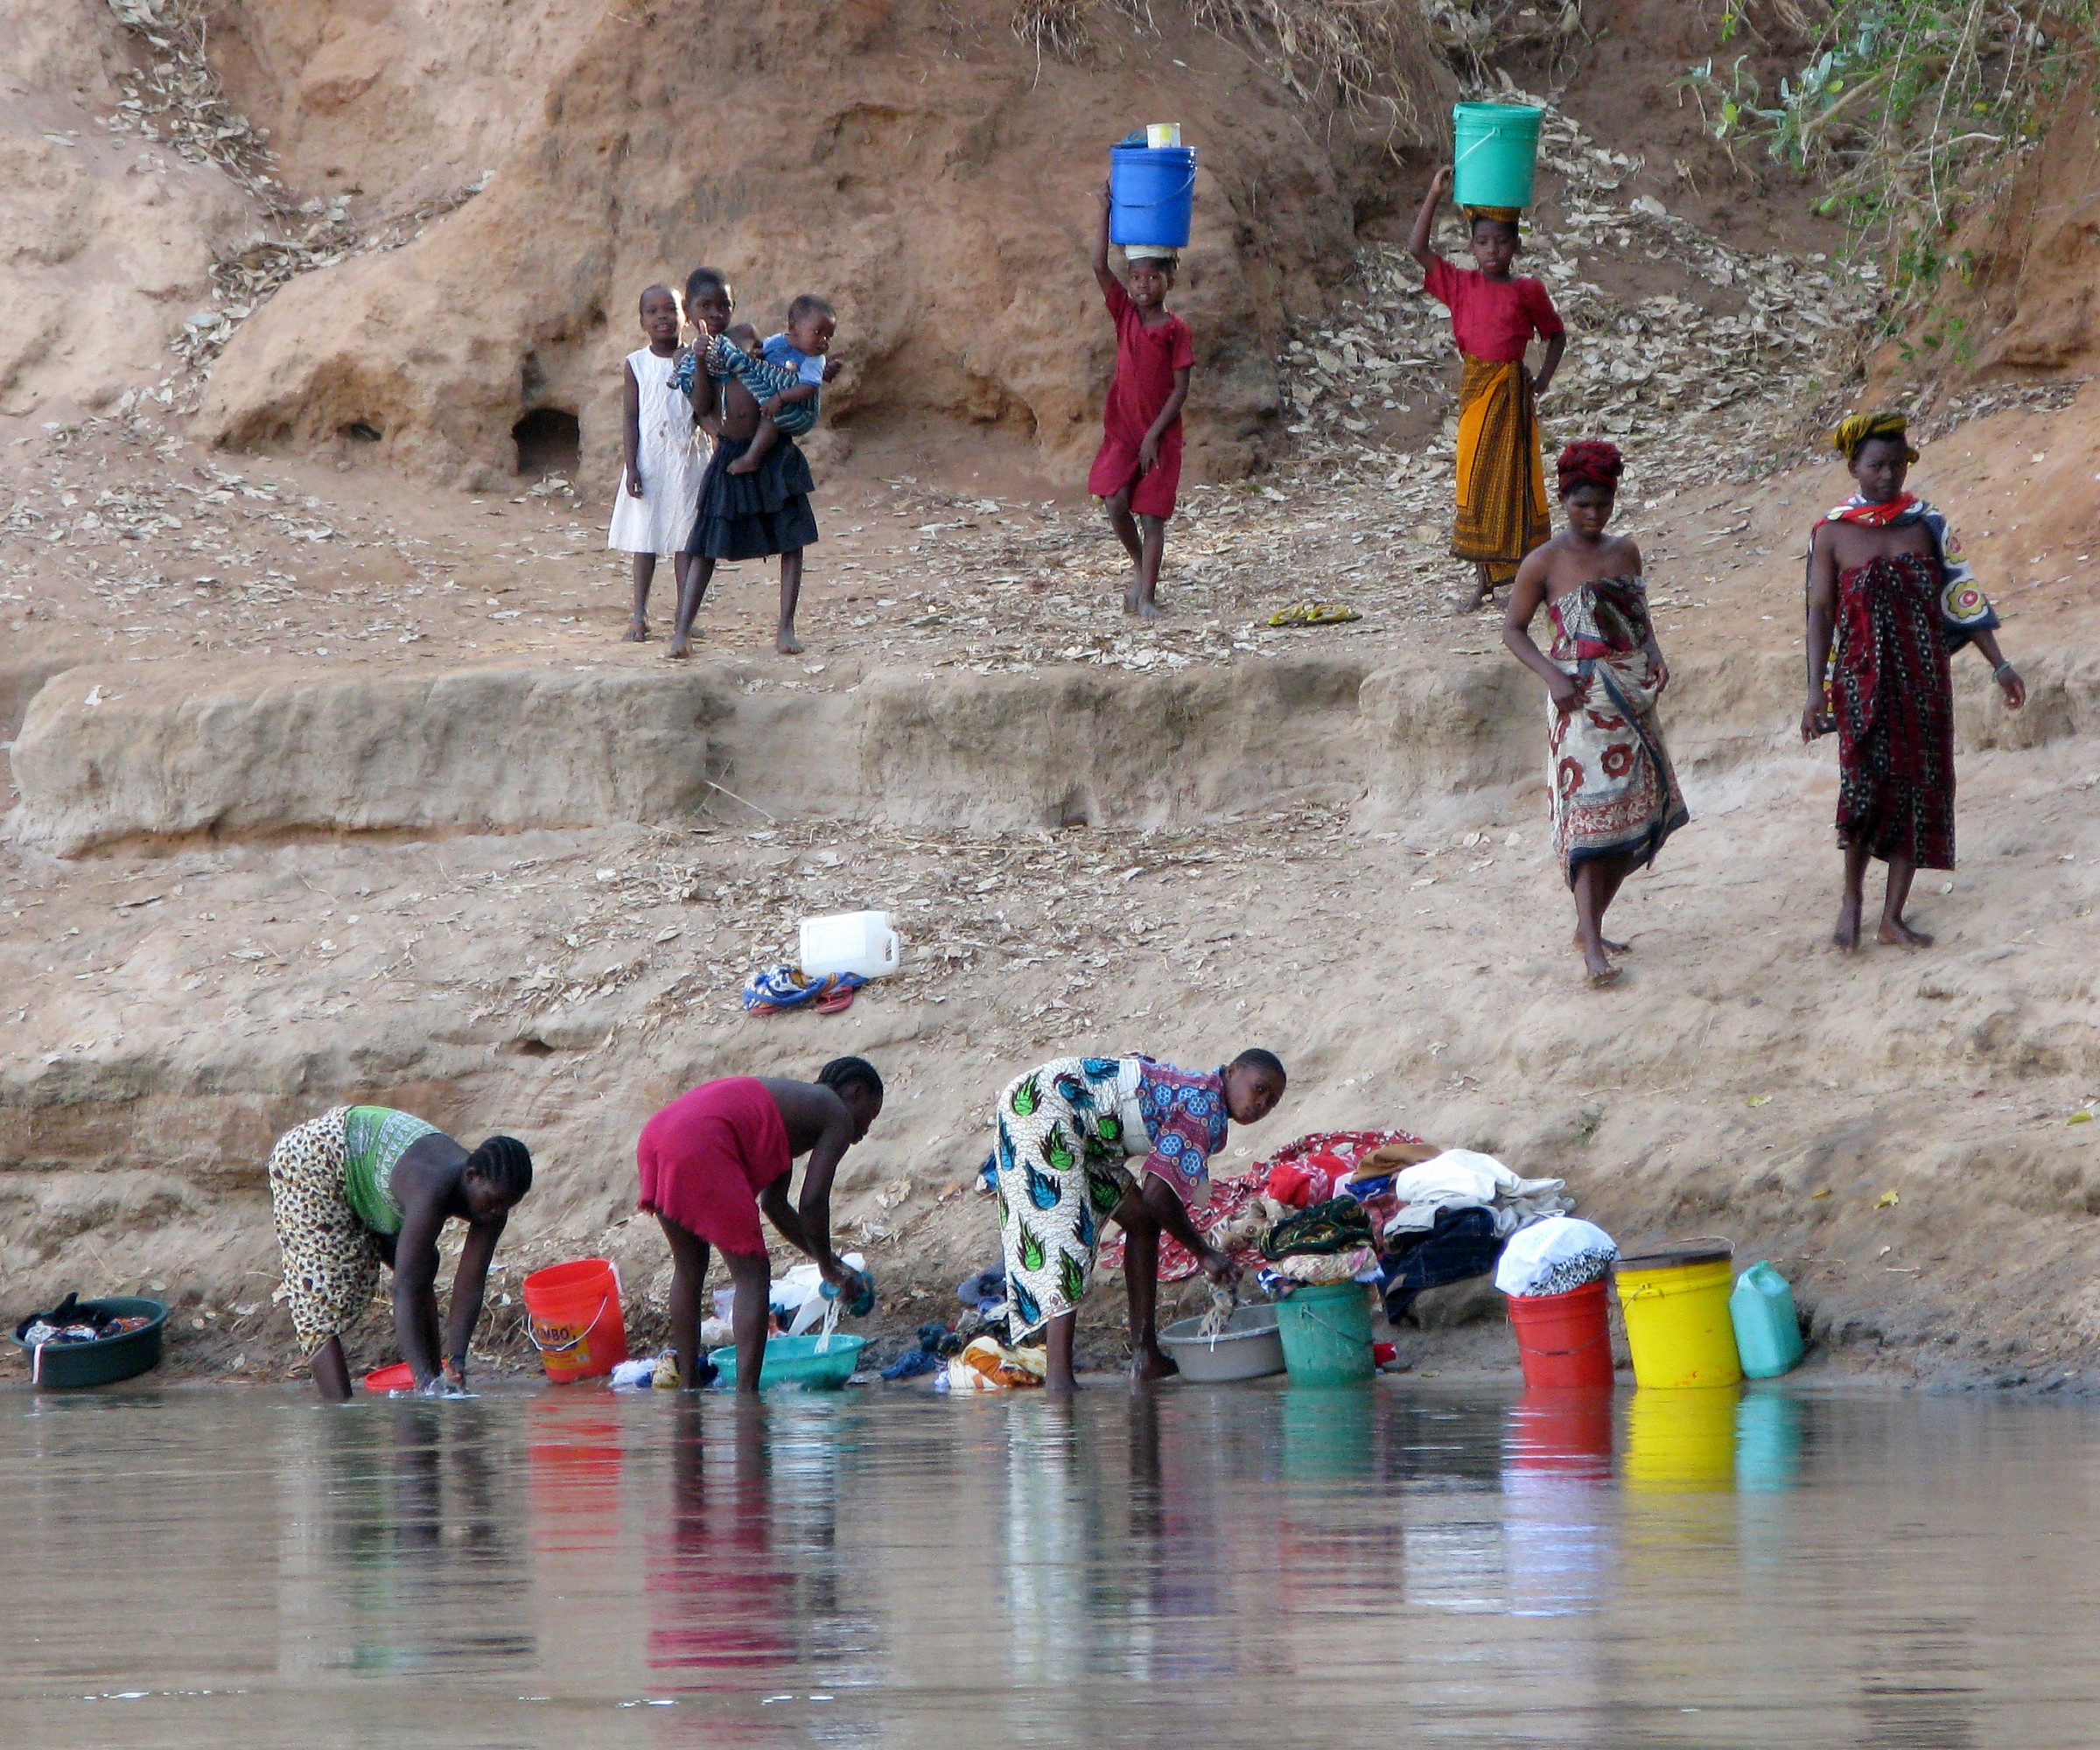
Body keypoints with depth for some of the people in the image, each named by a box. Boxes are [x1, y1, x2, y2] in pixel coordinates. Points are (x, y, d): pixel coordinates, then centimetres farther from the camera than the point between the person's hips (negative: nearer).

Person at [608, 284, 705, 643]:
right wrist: (630, 466, -8)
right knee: (644, 540, 1)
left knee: (684, 540, 3)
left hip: (685, 461, 1)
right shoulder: (637, 364, 1)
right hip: (648, 461, -1)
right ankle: (640, 616, 6)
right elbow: (630, 417, -1)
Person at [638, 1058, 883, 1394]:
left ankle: (688, 1382, 24)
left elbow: (773, 1202, 37)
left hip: (654, 1137, 9)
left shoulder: (791, 1099, 35)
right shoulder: (837, 1116, 11)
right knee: (752, 1275, -2)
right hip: (703, 1145, -9)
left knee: (689, 1267, 23)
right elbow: (812, 1204, 1)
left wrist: (832, 1263, 42)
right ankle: (746, 1391, -8)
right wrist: (829, 1268, 16)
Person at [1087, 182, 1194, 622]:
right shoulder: (1125, 314, 3)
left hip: (1159, 435, -3)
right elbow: (1099, 266, -6)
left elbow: (1180, 389, -7)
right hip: (1122, 430, 3)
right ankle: (1140, 566, 16)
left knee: (1151, 515, -2)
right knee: (1116, 504, -11)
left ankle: (1147, 596, 2)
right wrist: (1106, 210, -12)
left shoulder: (1176, 330, -6)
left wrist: (1154, 434, -13)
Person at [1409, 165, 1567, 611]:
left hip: (1514, 390, -2)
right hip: (1474, 388, 2)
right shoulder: (1461, 285, 4)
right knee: (1475, 483, 4)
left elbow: (1556, 335, 12)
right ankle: (1484, 579, 10)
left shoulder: (1527, 291, 1)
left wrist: (1542, 381, 0)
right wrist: (1435, 194, -8)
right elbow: (1417, 248, -3)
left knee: (1516, 480, 2)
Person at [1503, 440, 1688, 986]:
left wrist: (1655, 655, 1)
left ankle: (1589, 925, 22)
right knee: (1590, 816, -15)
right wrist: (1552, 676, -16)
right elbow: (1513, 628, -2)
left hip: (1633, 696, 7)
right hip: (1582, 699, -7)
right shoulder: (1544, 563, -5)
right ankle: (1592, 948, -20)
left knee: (1637, 817, 7)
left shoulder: (1625, 552, 11)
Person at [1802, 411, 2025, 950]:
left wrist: (1999, 665, 5)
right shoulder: (1833, 533, 0)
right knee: (1867, 783, -15)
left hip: (1923, 680, 3)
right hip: (1862, 680, -3)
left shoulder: (1926, 525, 6)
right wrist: (1816, 689, -5)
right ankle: (1852, 896, 8)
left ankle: (1892, 918, 9)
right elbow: (1821, 611, 0)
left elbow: (1962, 599, 8)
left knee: (1918, 789, 1)